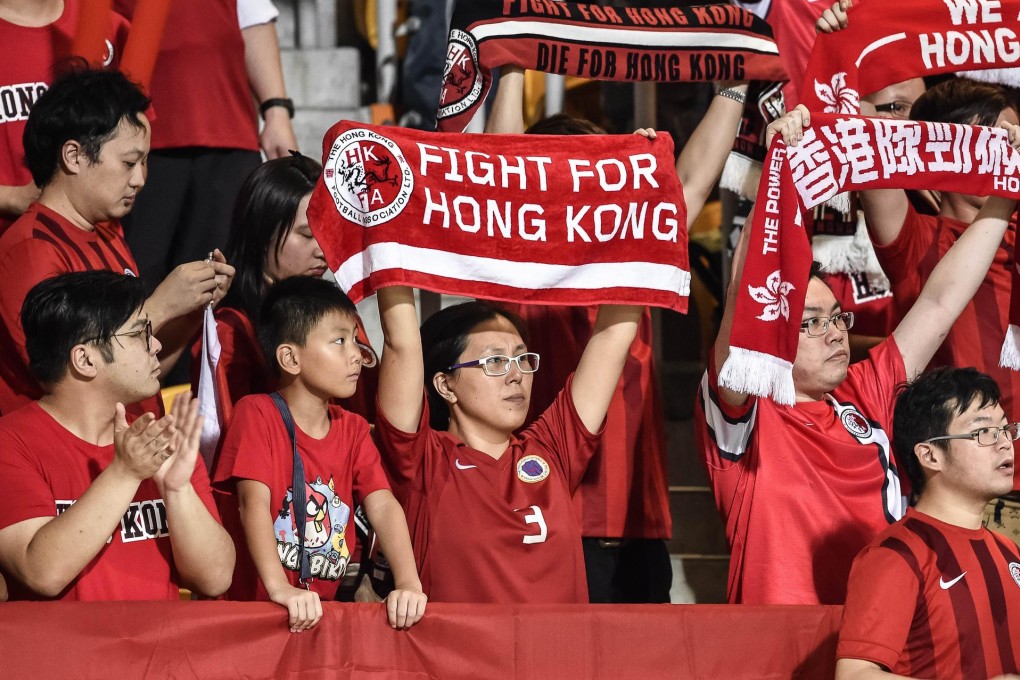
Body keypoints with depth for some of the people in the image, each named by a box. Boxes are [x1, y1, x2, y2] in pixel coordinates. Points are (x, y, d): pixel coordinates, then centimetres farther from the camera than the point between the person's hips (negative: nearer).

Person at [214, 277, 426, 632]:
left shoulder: (353, 430, 13)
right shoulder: (256, 413, -3)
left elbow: (383, 505, 0)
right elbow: (254, 502, -15)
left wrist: (409, 583, -18)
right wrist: (280, 589, -30)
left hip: (327, 609, 4)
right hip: (258, 603, -4)